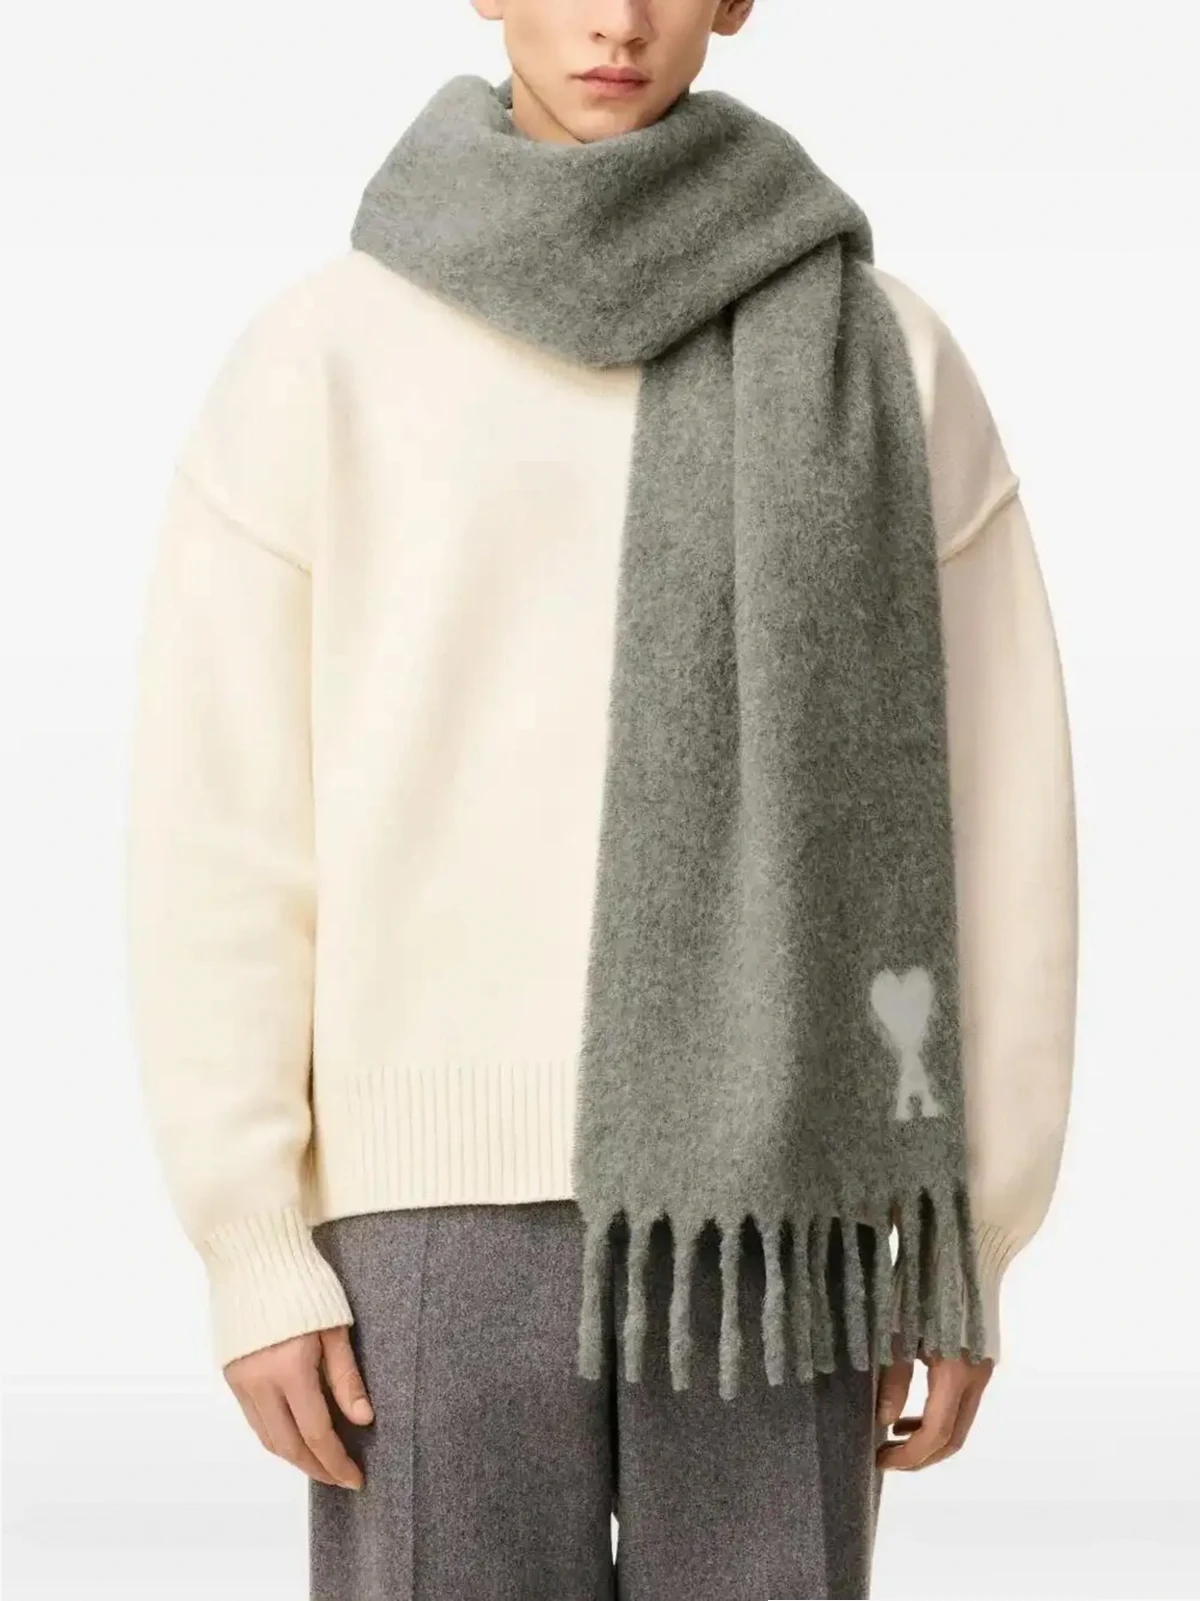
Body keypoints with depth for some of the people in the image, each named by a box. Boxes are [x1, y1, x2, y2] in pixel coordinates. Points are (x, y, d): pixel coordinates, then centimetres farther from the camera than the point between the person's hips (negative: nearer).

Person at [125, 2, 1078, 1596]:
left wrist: (973, 1243, 2)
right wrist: (251, 1247, -5)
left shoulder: (876, 351, 3)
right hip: (448, 1188, 0)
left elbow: (993, 815, 4)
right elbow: (217, 830, 0)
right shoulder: (321, 356, 1)